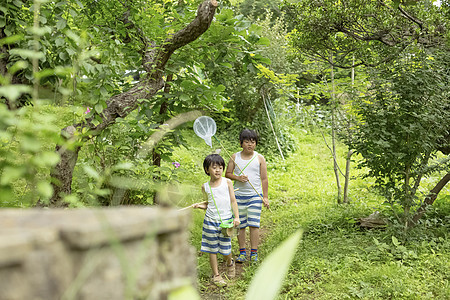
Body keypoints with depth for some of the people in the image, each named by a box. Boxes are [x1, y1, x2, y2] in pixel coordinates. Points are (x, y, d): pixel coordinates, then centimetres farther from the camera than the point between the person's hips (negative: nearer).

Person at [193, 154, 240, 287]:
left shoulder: (227, 182, 0)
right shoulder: (205, 186, 3)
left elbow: (233, 201, 3)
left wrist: (236, 217, -3)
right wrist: (199, 205, -4)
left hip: (226, 220, -1)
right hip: (211, 221, 1)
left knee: (225, 249, 3)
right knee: (212, 249, 5)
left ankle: (230, 263, 37)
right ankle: (216, 275, 17)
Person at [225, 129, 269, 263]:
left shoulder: (260, 158, 1)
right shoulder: (235, 157, 3)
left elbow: (264, 179, 2)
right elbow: (227, 173, 8)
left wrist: (265, 197, -2)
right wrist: (238, 178, -12)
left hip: (255, 196, -1)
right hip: (239, 196, 2)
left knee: (254, 224, -5)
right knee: (240, 225, 5)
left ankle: (254, 253, 2)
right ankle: (242, 252, 15)